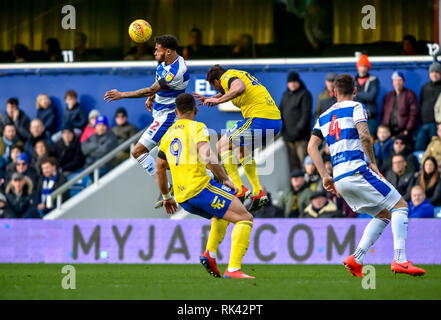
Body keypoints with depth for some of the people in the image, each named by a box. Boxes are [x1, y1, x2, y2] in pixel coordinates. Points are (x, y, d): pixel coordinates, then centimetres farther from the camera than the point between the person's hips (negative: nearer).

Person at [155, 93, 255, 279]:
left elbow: (159, 171, 26)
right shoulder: (197, 127, -1)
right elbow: (207, 156, -18)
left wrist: (166, 197, 38)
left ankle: (210, 253, 12)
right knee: (245, 218, -6)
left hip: (183, 199, 8)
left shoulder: (167, 135, 20)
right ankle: (233, 269, -21)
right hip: (201, 188, -8)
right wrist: (225, 179, -10)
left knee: (223, 213, 32)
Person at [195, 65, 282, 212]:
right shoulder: (239, 74, 26)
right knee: (241, 150, 28)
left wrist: (218, 100, -22)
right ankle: (258, 193, 21)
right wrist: (209, 99, 52)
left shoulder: (228, 77, -3)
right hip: (276, 121, 9)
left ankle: (239, 189, -5)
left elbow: (240, 88, -27)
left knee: (222, 146, 4)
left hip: (259, 118, -9)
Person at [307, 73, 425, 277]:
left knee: (384, 215, 17)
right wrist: (372, 162, -1)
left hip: (339, 179, 7)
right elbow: (364, 135, -14)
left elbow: (312, 147, 10)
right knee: (400, 206, -2)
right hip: (357, 171, -7)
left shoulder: (324, 117, 20)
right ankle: (400, 260, -18)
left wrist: (325, 177, 8)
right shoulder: (356, 107, 2)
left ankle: (356, 260, 2)